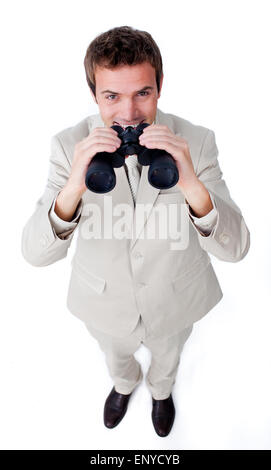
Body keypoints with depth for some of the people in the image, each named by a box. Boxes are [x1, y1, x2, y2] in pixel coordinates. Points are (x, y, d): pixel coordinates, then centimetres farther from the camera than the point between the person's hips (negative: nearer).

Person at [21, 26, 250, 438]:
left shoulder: (196, 142, -24)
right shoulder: (70, 146, -23)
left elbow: (234, 248, -27)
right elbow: (36, 253, -25)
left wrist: (191, 185, -47)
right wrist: (73, 189, -45)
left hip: (175, 299, 0)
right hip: (105, 302, 1)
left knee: (167, 357, 32)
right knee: (116, 356, 33)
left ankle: (161, 390, 71)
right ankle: (124, 383, 72)